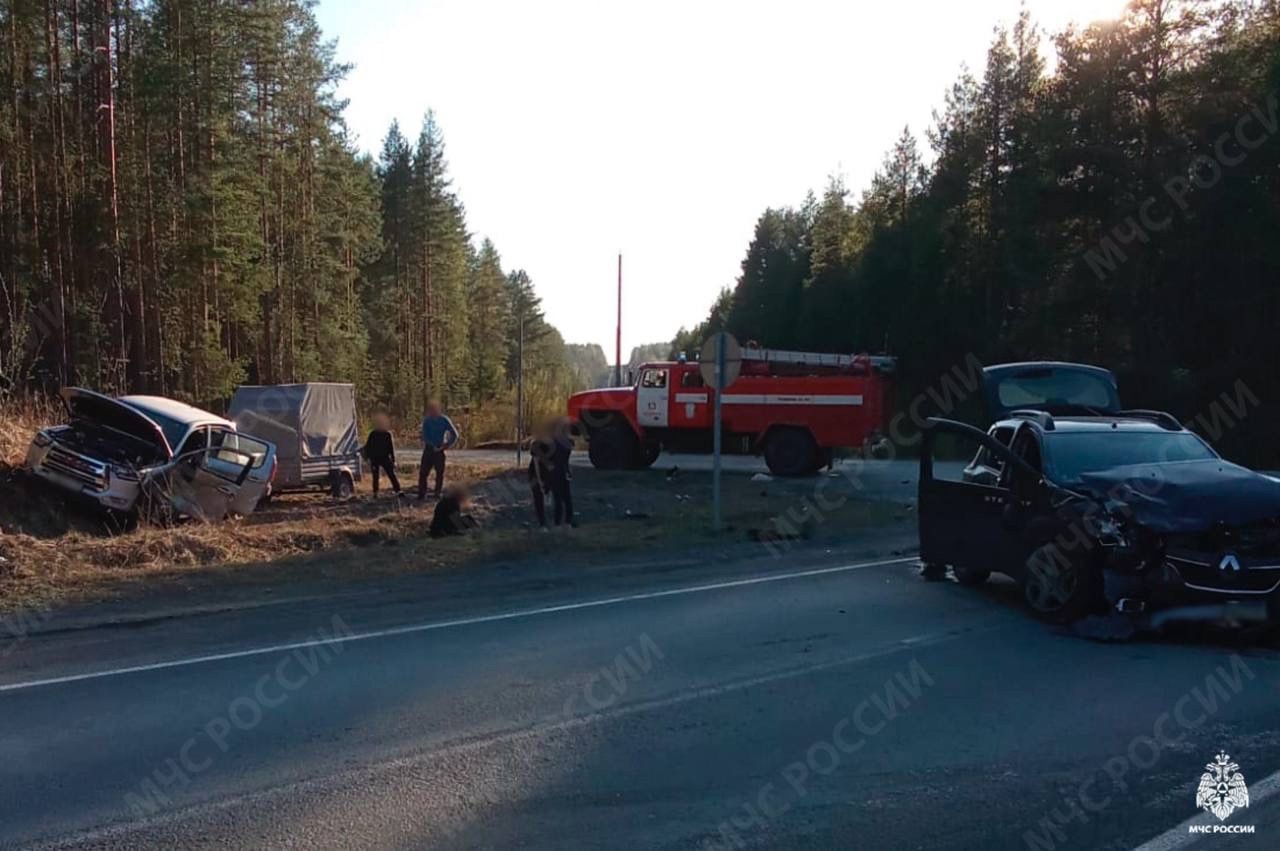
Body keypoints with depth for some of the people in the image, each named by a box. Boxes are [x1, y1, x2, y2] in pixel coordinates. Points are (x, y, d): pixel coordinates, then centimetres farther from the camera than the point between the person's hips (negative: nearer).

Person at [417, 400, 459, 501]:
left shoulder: (444, 420, -6)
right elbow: (425, 436, 0)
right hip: (428, 449, 2)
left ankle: (438, 494, 15)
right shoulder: (426, 420, 1)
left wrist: (446, 446, -10)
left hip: (439, 450, -2)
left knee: (440, 472, 4)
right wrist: (432, 445, -12)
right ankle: (421, 494, 3)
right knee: (423, 472, -2)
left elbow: (455, 435, -5)